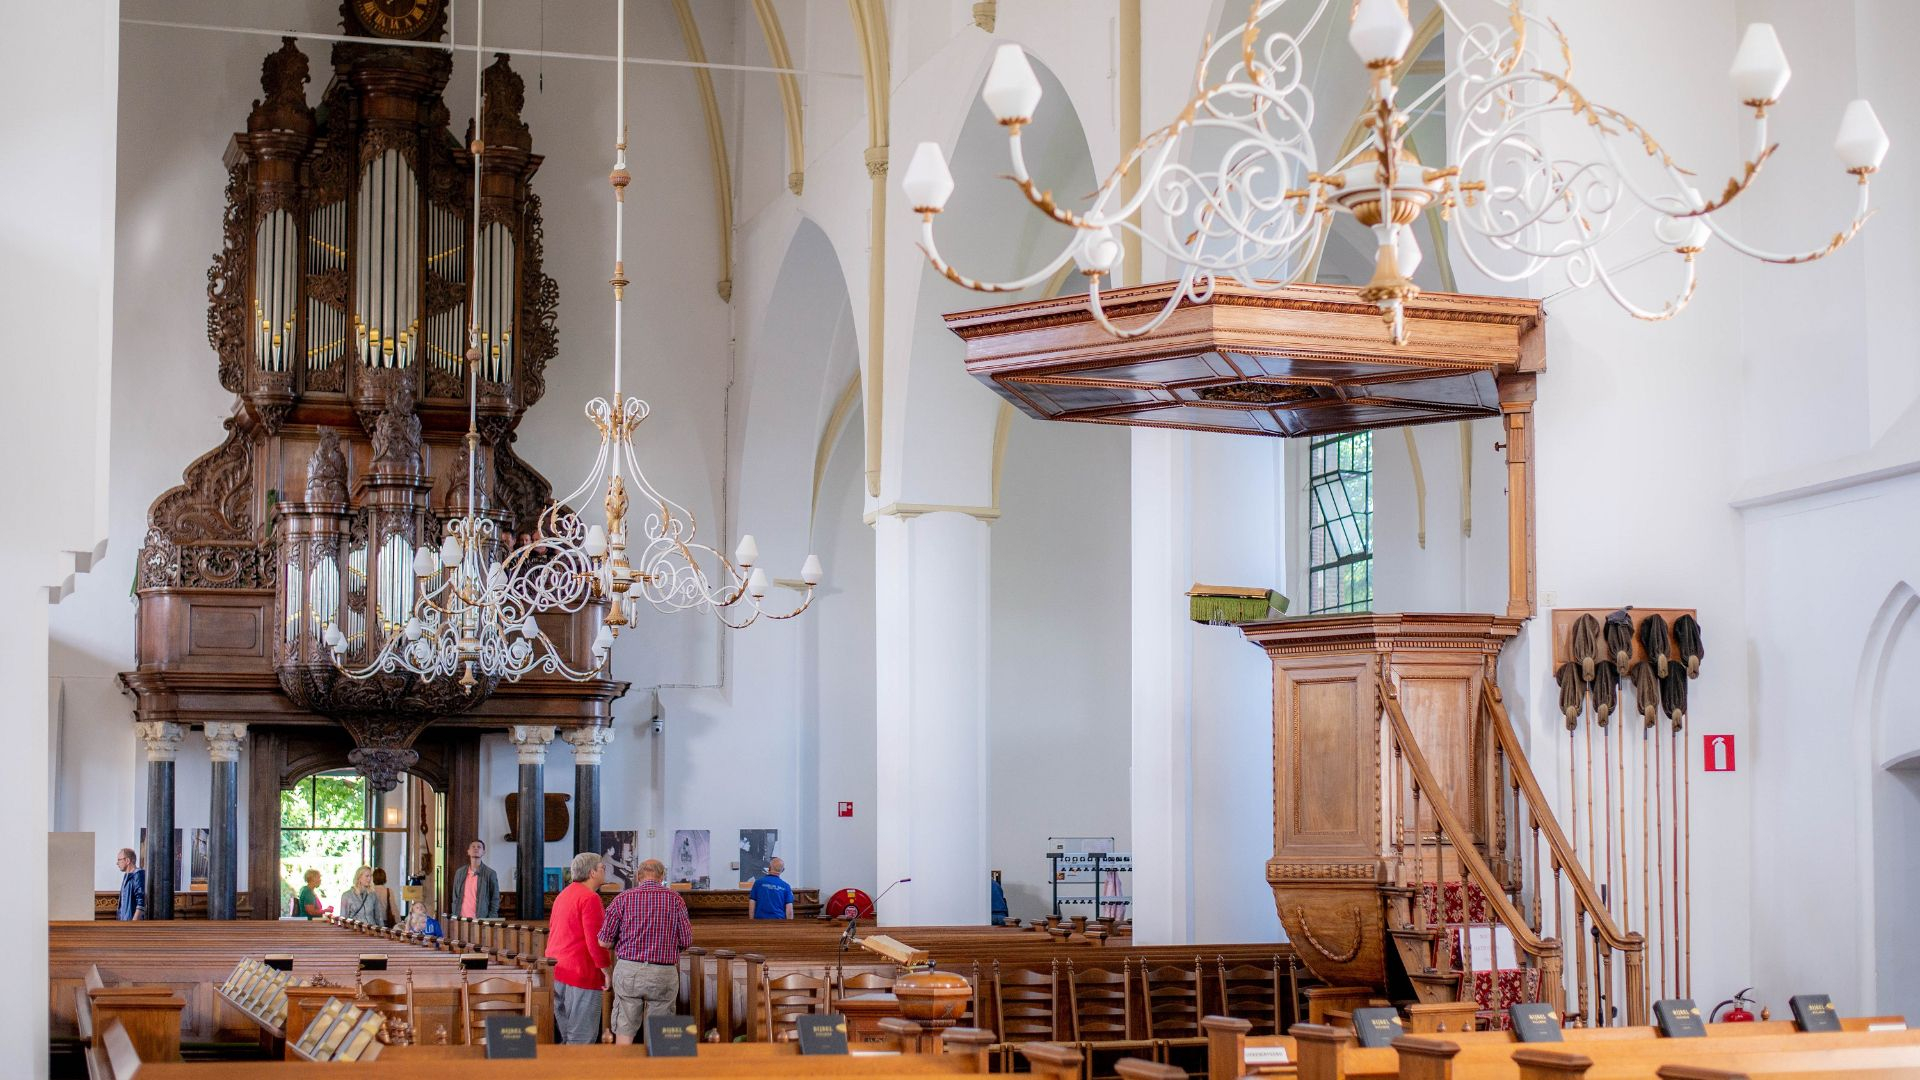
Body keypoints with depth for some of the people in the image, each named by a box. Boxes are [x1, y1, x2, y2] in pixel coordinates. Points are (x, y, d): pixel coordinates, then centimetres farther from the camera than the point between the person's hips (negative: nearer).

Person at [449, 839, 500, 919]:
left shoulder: (490, 874, 1)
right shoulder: (459, 873, 12)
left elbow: (495, 900, 1)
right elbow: (455, 898, 16)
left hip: (481, 921, -3)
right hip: (462, 919, 3)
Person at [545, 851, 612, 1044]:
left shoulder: (563, 895, 17)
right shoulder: (590, 898, -13)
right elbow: (595, 939, -19)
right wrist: (606, 969, -11)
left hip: (557, 970, 9)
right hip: (581, 974, -9)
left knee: (565, 1035, 13)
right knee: (582, 1038, -6)